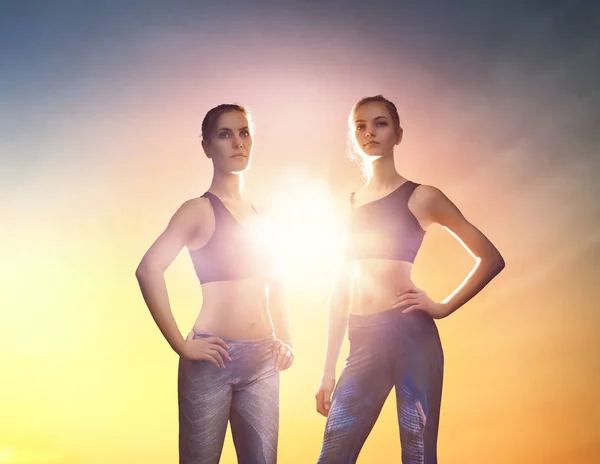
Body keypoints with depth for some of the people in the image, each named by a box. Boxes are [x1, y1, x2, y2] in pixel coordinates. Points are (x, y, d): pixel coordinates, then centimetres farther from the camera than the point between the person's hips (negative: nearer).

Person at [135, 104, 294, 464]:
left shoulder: (259, 216, 13)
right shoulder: (199, 210, -5)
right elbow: (149, 270, -19)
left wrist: (286, 341, 11)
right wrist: (181, 346, -18)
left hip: (263, 360, 6)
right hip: (215, 357, -5)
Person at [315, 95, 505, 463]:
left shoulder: (421, 197, 2)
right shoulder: (348, 206, 14)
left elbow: (491, 259, 3)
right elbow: (340, 290, 15)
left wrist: (444, 307, -5)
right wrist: (329, 369, 12)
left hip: (410, 333, -4)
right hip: (362, 341, 4)